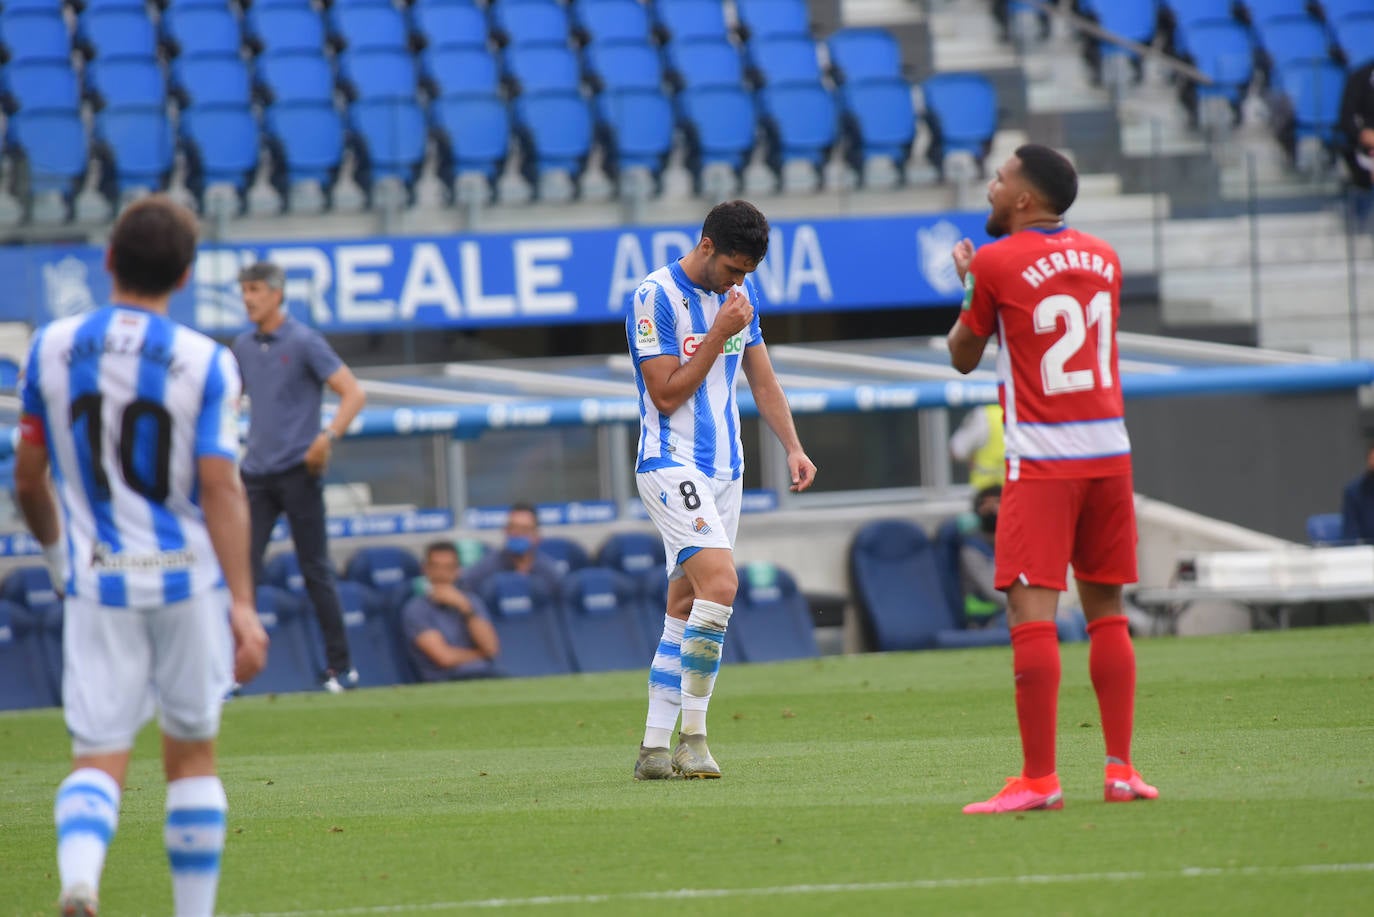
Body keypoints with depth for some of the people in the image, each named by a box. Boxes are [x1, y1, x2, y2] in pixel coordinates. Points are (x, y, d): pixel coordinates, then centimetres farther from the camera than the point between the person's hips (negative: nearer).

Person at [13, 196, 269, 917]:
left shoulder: (53, 348, 1)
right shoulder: (205, 363, -7)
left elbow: (27, 477, 7)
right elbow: (220, 490, -13)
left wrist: (55, 550, 26)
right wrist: (243, 605, -13)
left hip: (97, 581, 1)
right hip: (188, 576, -1)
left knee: (98, 755, 0)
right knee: (191, 751, 14)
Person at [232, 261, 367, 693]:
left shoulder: (304, 343, -6)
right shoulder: (243, 346, 11)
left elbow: (354, 393, -11)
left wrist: (328, 436, -25)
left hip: (298, 473, -5)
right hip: (256, 474, 5)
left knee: (315, 572, -1)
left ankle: (340, 667, 8)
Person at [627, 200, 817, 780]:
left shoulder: (742, 292, 10)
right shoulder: (655, 297, -12)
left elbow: (762, 379, 18)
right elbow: (666, 395, -14)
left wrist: (793, 447, 7)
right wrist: (720, 334, -17)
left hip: (724, 468, 7)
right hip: (670, 465, -7)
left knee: (685, 606, 5)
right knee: (719, 581, -23)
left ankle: (655, 748, 7)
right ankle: (692, 735, -18)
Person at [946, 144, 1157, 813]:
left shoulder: (996, 264, -6)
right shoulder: (1101, 258, 11)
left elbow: (963, 356, 7)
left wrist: (967, 283, 22)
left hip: (1041, 462, -6)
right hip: (1109, 450, 6)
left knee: (1030, 610, -8)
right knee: (1106, 610, 12)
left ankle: (1038, 778, -15)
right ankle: (1121, 770, 8)